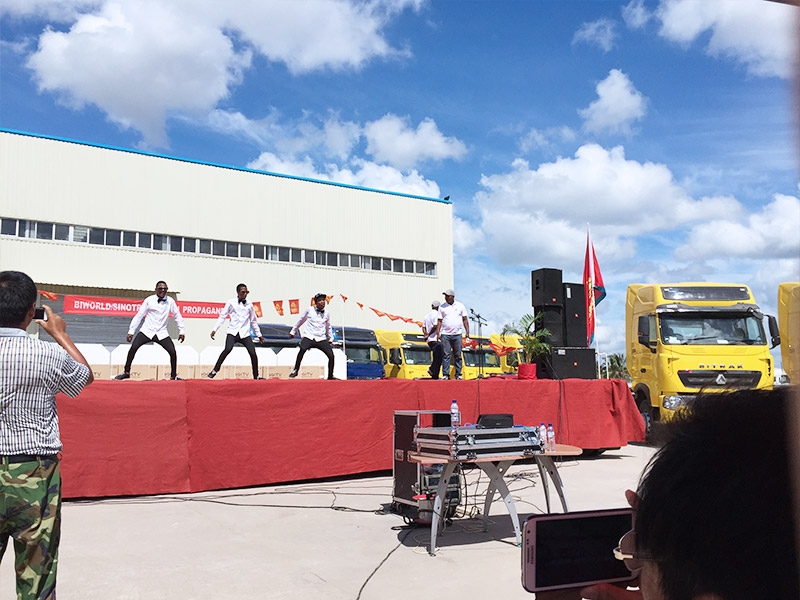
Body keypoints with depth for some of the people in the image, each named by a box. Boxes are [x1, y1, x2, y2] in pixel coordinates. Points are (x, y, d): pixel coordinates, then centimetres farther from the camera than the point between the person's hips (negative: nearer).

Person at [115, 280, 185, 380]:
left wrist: (181, 331, 7)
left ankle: (173, 375, 7)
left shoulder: (170, 301, 1)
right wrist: (131, 331, -2)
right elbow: (139, 315, 1)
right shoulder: (149, 300, -3)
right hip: (147, 331, -1)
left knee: (173, 352, -12)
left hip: (162, 333, 1)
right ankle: (126, 372, 1)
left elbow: (177, 316, 10)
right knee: (133, 348, -16)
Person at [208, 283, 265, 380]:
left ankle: (256, 376, 4)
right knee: (228, 349, -25)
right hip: (233, 332, -2)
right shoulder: (231, 302, 5)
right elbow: (222, 316, 5)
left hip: (245, 333, 3)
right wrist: (215, 329, -3)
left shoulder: (249, 304, 13)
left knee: (253, 353, -10)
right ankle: (214, 371, -13)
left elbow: (253, 320, 22)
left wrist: (258, 334, 23)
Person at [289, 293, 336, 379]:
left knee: (331, 355, -11)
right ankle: (295, 371, -19)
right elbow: (301, 320, 17)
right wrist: (293, 331, 23)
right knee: (302, 349, -32)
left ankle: (330, 376, 7)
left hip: (321, 339, 3)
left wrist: (331, 338, 22)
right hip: (309, 337, -3)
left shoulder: (327, 313, 10)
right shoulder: (309, 310, 3)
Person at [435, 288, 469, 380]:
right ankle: (445, 374, -1)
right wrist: (438, 333, -3)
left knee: (458, 356, 4)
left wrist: (467, 332, 1)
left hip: (457, 334, 0)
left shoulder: (460, 306, 7)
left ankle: (458, 375, 9)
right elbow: (440, 321, 7)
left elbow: (465, 320, 8)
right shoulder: (442, 307, 7)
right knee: (446, 355, -3)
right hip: (445, 334, 0)